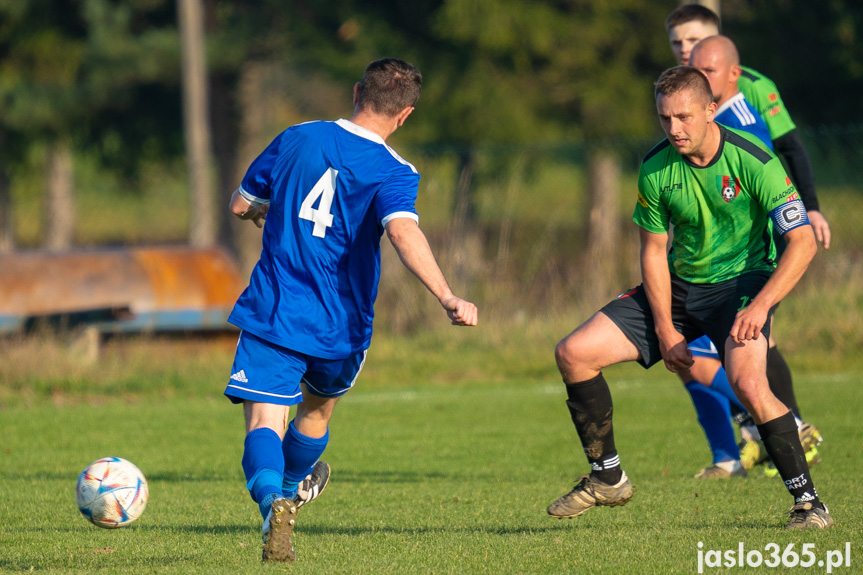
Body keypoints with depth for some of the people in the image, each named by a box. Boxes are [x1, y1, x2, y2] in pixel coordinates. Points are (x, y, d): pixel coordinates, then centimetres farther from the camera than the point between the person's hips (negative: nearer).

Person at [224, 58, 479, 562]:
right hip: (339, 326, 0)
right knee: (319, 406, 28)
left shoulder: (297, 139, 3)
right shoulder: (393, 173, -9)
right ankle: (292, 489, 50)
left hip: (271, 312, 0)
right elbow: (403, 232, -29)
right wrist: (447, 297, -38)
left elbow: (242, 204, 13)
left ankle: (272, 500, -38)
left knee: (264, 421, -10)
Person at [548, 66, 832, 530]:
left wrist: (760, 305, -31)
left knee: (747, 383, -34)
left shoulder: (753, 161, -20)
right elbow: (654, 250, 2)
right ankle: (607, 478, 11)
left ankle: (808, 503, -21)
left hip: (742, 282, -5)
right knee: (573, 353, -6)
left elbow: (802, 241, -20)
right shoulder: (656, 167, -7)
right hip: (679, 285, 5)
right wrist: (665, 328, -7)